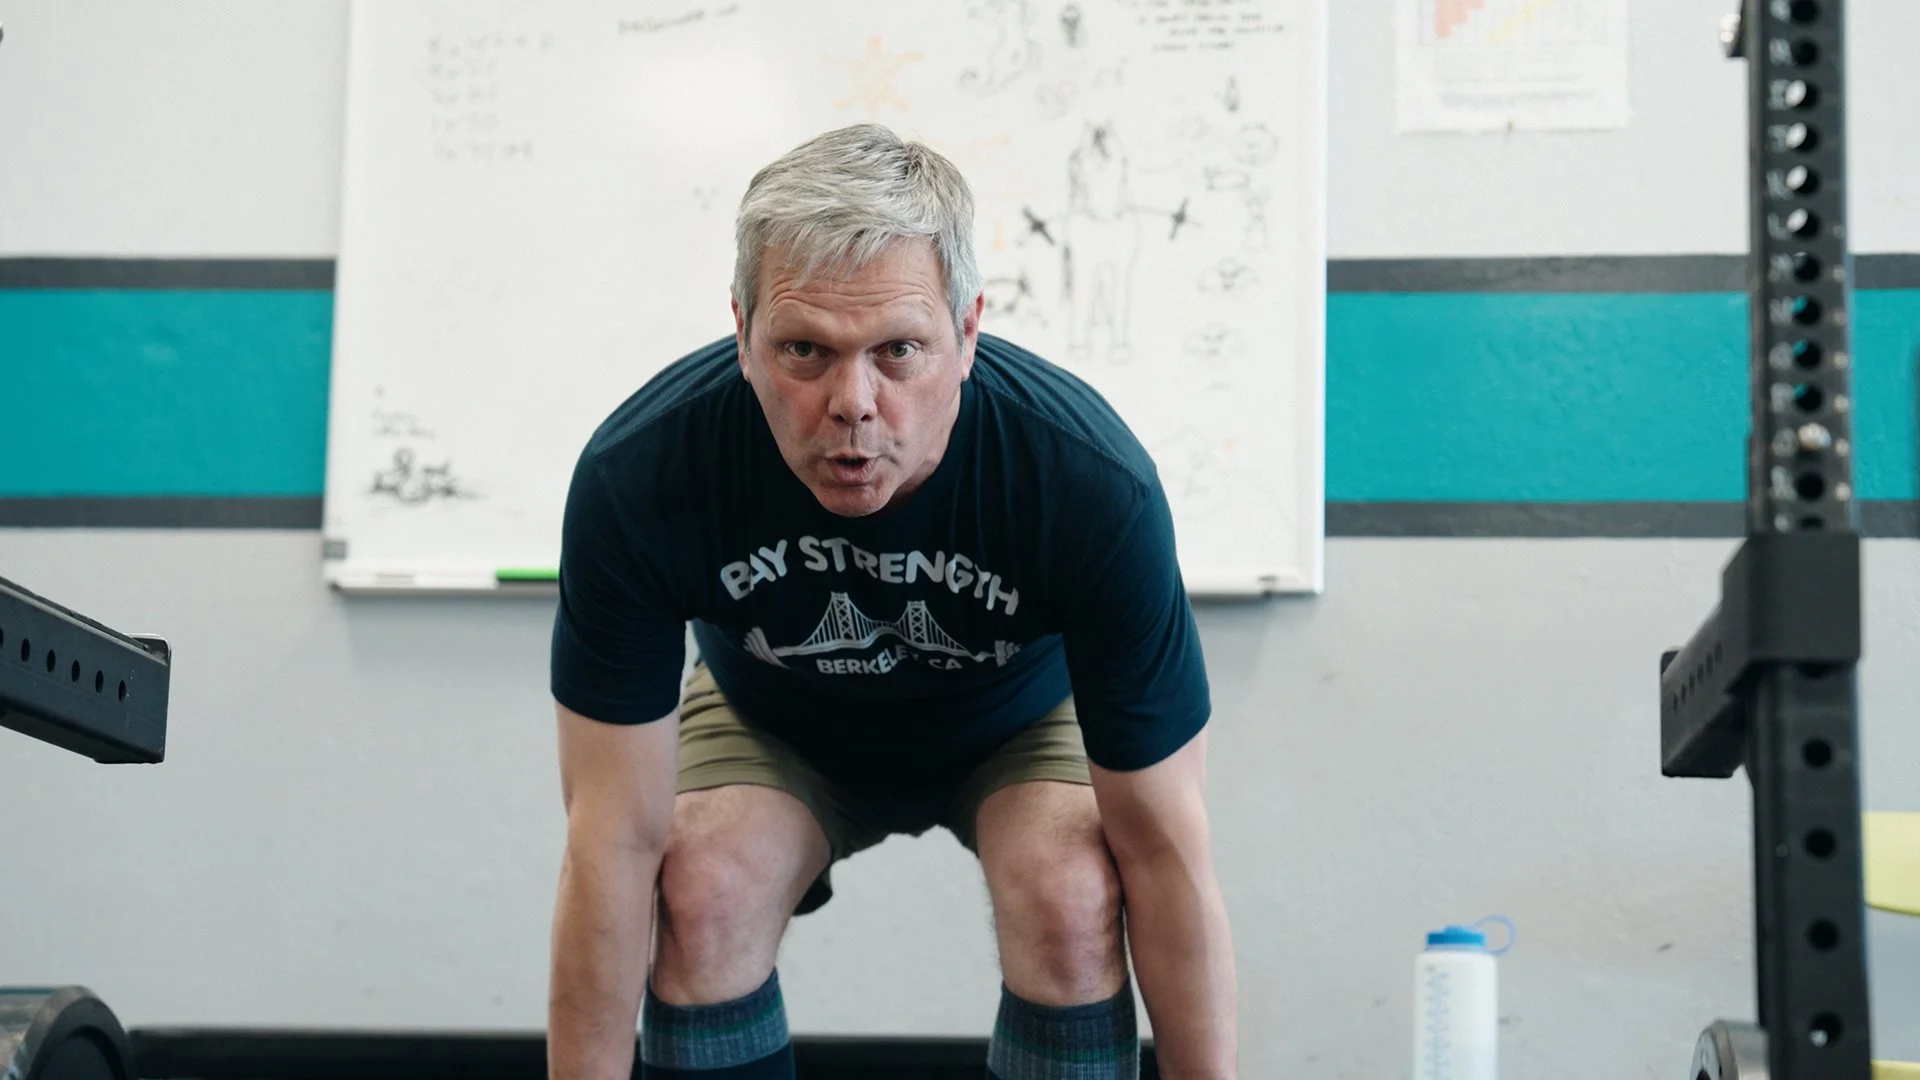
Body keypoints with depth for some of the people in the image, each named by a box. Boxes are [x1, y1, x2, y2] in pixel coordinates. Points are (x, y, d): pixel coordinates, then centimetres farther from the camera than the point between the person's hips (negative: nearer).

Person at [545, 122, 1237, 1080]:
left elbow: (1164, 853, -28)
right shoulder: (637, 474, -35)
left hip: (1020, 721, 0)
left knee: (1071, 896, -30)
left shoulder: (1093, 484, -37)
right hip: (775, 721, 1)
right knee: (699, 891, -28)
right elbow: (616, 840, -27)